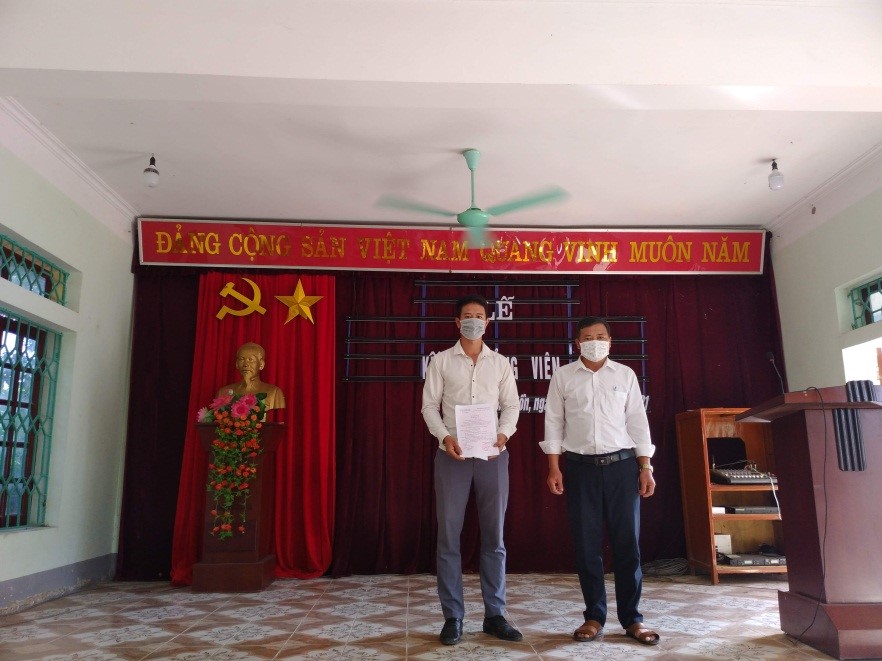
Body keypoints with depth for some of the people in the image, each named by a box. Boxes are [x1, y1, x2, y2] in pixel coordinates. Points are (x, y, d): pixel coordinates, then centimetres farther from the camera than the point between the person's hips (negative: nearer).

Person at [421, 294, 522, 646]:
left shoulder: (500, 363, 10)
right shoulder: (441, 361, 5)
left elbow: (511, 405, 7)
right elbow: (429, 406, 1)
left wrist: (504, 433, -12)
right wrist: (445, 436, -15)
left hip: (492, 455, 2)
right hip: (452, 455, -1)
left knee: (494, 535, 6)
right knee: (449, 535, 1)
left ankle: (494, 614, 18)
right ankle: (453, 617, 12)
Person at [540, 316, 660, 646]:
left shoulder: (625, 374, 7)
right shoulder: (562, 376, 5)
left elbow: (637, 421, 6)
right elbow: (554, 422, 4)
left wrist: (645, 467, 1)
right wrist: (554, 467, -3)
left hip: (622, 465, 1)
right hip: (580, 467, 0)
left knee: (627, 543, 1)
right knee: (587, 545, 3)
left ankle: (632, 619, 12)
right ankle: (594, 616, 15)